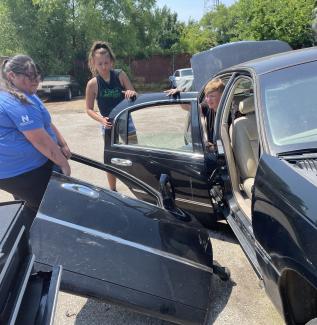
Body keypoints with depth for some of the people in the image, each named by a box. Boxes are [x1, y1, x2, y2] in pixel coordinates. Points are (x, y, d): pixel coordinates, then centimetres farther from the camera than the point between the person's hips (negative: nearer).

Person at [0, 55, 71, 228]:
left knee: (34, 205, 24)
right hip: (23, 172, -11)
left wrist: (63, 145, 6)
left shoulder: (25, 95, 12)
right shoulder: (18, 103, -23)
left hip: (17, 167, 11)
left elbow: (47, 124, 15)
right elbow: (41, 140, -25)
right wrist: (64, 163, -17)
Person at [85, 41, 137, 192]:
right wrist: (101, 119, -23)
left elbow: (134, 96, -7)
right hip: (108, 124, -1)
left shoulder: (120, 75, -9)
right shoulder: (92, 84, -12)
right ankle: (113, 191, 25)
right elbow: (89, 109, -5)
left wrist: (131, 93, -31)